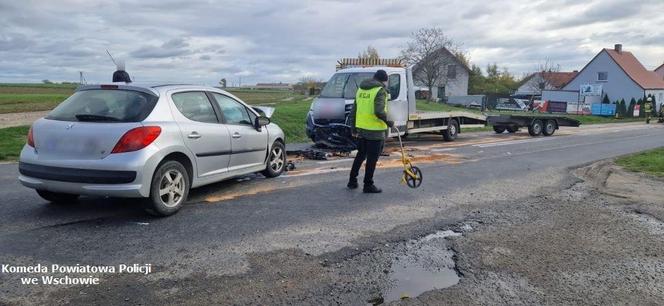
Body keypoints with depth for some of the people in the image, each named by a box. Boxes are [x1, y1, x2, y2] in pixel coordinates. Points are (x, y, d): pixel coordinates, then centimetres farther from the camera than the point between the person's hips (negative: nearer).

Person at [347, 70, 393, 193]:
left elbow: (353, 111, 14)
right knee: (372, 158, 3)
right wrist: (388, 122, -9)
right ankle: (368, 185, 9)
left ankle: (352, 181, 26)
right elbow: (379, 111, -24)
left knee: (360, 155, 20)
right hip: (375, 130, -7)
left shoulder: (361, 89, 11)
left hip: (361, 128, 7)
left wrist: (353, 127, 21)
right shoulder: (380, 91, -11)